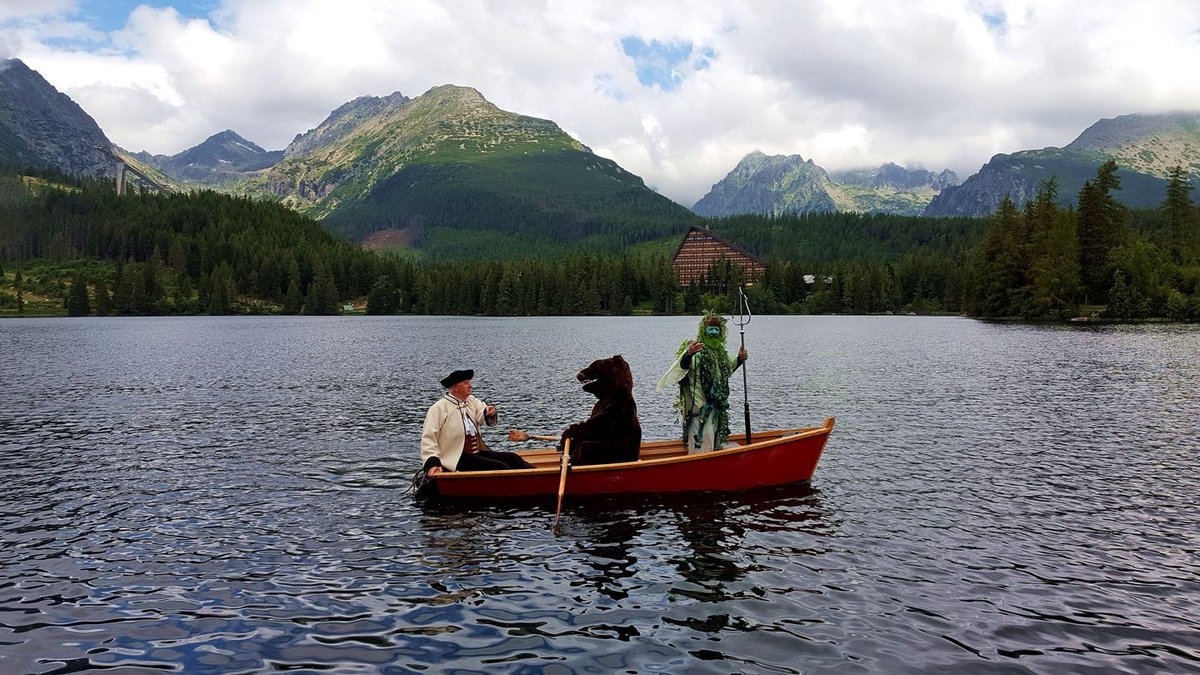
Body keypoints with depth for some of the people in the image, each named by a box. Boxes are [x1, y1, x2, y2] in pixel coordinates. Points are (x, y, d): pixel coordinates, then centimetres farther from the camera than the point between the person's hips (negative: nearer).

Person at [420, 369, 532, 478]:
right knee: (499, 468, -21)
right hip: (456, 459, -8)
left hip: (477, 452, 8)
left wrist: (490, 413, -22)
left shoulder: (472, 401, 13)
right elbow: (428, 438, -12)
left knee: (513, 459, -8)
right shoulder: (438, 409, -8)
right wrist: (432, 463, -23)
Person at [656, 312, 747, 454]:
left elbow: (727, 371, 31)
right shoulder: (695, 351, -14)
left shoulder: (720, 352, 13)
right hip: (699, 405, -9)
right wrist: (688, 354, -52)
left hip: (717, 405, 9)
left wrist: (739, 360, 17)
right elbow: (681, 366, -32)